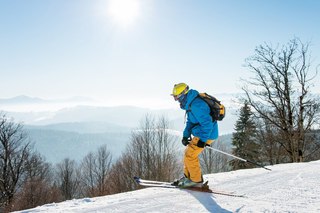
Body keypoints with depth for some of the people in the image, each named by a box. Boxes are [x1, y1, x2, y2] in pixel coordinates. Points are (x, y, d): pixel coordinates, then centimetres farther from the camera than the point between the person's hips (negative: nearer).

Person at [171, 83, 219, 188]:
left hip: (207, 135, -10)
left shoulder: (196, 105, -26)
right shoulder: (190, 103, 8)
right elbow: (190, 122, 18)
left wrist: (202, 140, -24)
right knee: (188, 153, 15)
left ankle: (196, 180, 6)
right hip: (200, 134, 10)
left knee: (190, 155, -7)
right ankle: (188, 177, 27)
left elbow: (207, 123, -28)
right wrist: (186, 136, 9)